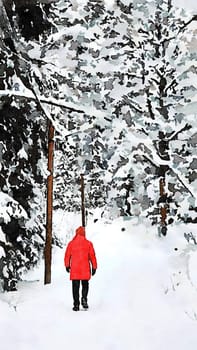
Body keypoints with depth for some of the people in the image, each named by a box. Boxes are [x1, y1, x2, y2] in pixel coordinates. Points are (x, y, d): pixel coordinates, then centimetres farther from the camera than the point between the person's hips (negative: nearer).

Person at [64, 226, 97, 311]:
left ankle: (76, 304, 6)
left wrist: (67, 266, 21)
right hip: (85, 269, 0)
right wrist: (94, 267, 7)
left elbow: (67, 255, 6)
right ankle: (84, 299, -7)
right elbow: (92, 256, -1)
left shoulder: (71, 243, 0)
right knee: (85, 285, 15)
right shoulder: (88, 243, -2)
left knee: (75, 287, 9)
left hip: (74, 270, 0)